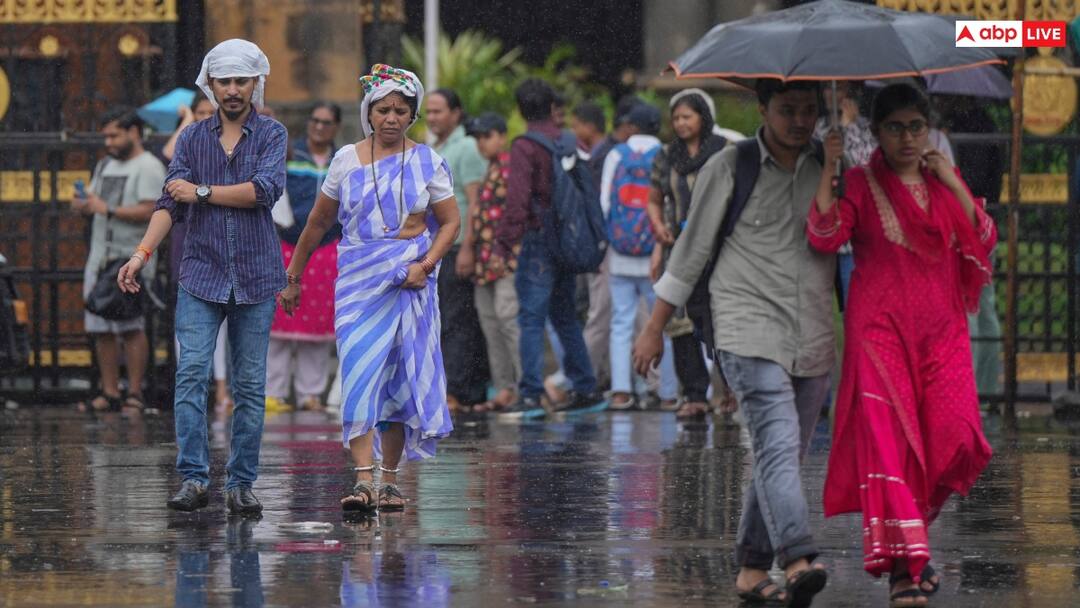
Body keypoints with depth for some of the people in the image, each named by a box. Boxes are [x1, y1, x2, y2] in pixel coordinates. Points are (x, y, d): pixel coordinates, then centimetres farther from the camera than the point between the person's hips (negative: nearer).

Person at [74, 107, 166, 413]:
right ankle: (110, 392, 10)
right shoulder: (105, 166, 21)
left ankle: (135, 393, -8)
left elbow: (150, 212, -16)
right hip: (100, 256, 8)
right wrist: (83, 203, 0)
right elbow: (93, 203, 24)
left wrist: (108, 209, -19)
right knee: (101, 328, 5)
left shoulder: (148, 167, -5)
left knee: (130, 327, -12)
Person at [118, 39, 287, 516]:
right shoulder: (192, 138, 9)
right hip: (201, 275, 1)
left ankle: (242, 484, 9)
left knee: (250, 385, 3)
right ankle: (193, 478, -15)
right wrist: (143, 251, -14)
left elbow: (267, 189, -14)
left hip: (255, 278, -1)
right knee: (191, 374, -13)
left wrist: (202, 193, -9)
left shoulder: (271, 135, 3)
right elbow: (171, 203, 0)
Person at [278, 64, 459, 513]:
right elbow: (319, 222, 14)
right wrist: (294, 277, 17)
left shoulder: (426, 162, 4)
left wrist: (426, 264, -11)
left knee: (400, 378, 2)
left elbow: (450, 221, 5)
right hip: (358, 276, 0)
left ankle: (389, 481, 12)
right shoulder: (347, 160, 6)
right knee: (360, 371, -14)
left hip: (409, 279, 0)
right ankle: (364, 480, -21)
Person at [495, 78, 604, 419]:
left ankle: (531, 395, -11)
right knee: (564, 316, 17)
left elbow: (517, 200, -18)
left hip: (538, 240, -7)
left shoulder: (524, 147, -11)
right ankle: (584, 389, 18)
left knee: (531, 319, -6)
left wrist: (504, 241, -13)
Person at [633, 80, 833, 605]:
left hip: (813, 340, 4)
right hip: (749, 330, -4)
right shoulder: (729, 169, 2)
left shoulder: (829, 168, 10)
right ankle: (798, 560, -34)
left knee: (780, 455, 6)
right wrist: (655, 327, 8)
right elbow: (691, 249, 6)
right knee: (777, 444, -20)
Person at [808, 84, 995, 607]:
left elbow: (984, 242, 2)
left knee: (953, 433, -10)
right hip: (880, 326, -3)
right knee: (887, 433, -13)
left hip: (941, 328, 4)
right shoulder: (862, 185, 2)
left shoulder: (946, 184, 15)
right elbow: (825, 237, -14)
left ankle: (916, 520, 18)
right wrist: (828, 171, -21)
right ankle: (904, 564, -14)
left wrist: (953, 185, -6)